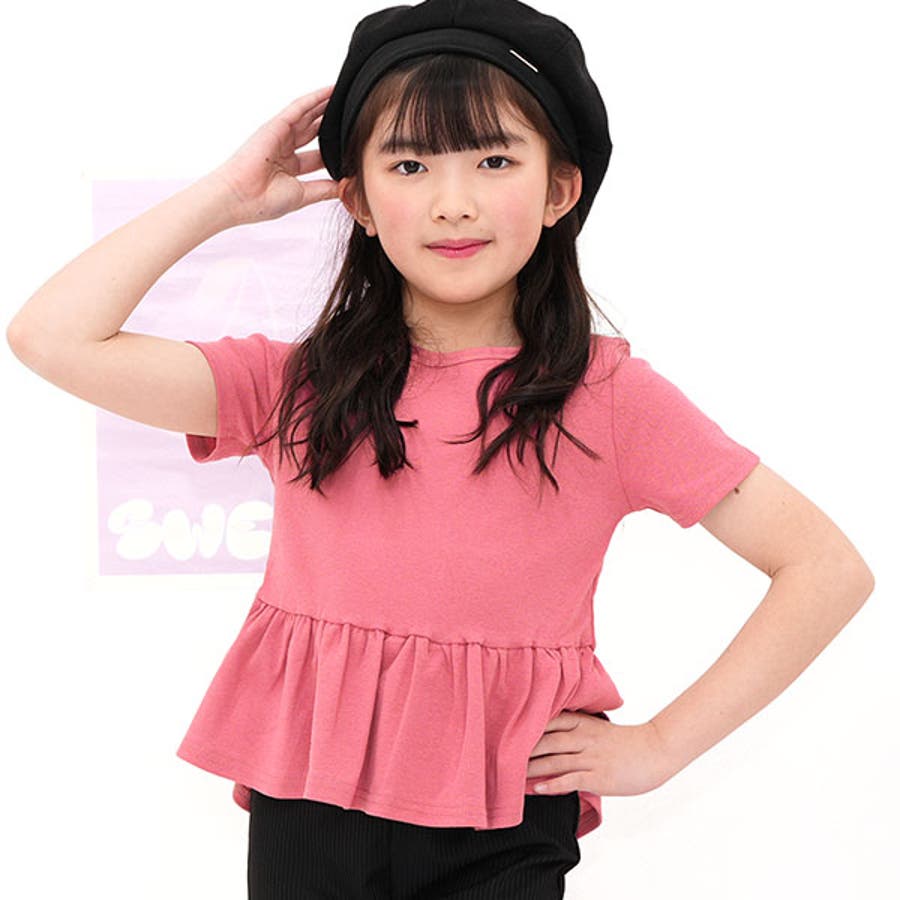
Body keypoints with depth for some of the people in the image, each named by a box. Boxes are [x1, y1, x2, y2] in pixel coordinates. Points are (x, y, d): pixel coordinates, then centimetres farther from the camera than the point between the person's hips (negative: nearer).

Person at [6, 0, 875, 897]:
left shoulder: (607, 395, -5)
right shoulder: (300, 385, 1)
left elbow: (829, 570, -4)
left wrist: (656, 747, -6)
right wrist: (228, 195, -2)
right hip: (306, 818, 2)